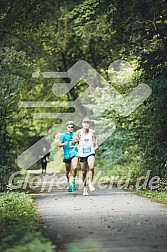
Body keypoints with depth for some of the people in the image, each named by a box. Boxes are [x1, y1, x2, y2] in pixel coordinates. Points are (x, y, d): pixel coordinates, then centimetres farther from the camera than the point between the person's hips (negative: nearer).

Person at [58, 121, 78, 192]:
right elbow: (59, 144, 0)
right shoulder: (63, 135, 3)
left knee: (74, 168, -21)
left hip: (74, 153, 0)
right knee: (68, 170, 11)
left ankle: (73, 182, -5)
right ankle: (68, 183, 30)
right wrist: (64, 144, -20)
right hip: (67, 154, 0)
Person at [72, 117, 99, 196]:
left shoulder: (92, 132, 0)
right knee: (84, 172, 6)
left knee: (91, 167, -24)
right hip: (82, 154, 1)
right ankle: (85, 188, 19)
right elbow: (73, 143, 1)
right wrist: (75, 140, -21)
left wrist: (96, 146, -2)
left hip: (91, 153, -1)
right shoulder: (78, 132, -3)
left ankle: (91, 182, -5)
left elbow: (96, 139, 16)